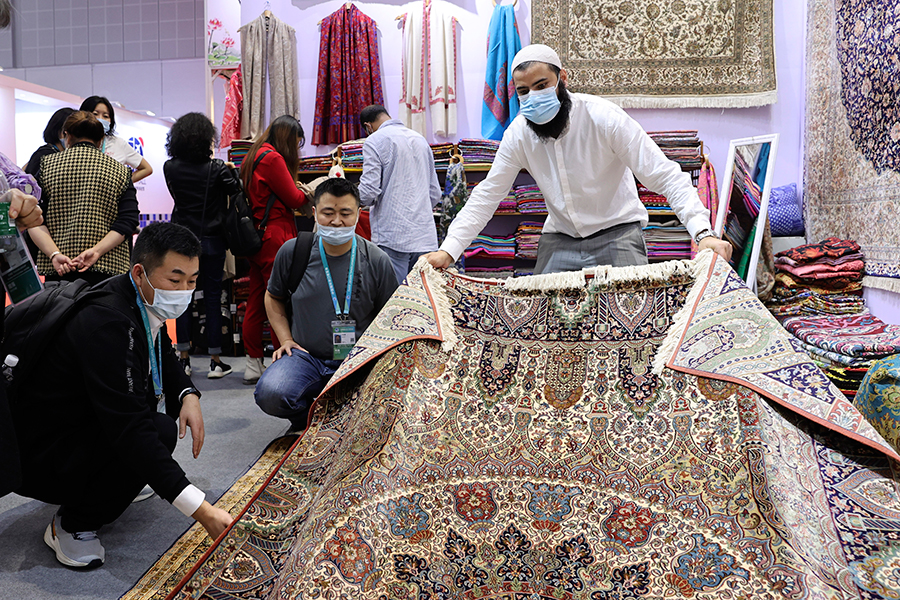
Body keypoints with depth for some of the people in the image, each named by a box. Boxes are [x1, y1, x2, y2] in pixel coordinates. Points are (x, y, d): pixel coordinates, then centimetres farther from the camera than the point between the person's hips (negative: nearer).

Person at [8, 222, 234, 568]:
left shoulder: (145, 304, -4)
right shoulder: (107, 323, -32)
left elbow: (165, 358, 16)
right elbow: (132, 431, -38)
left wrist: (188, 395, -8)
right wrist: (203, 512, -41)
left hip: (82, 420, 9)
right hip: (38, 455, -9)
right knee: (160, 432, -28)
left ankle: (108, 485, 13)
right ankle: (73, 525, -5)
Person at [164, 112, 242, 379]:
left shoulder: (170, 168, -1)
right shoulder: (216, 169, -11)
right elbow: (237, 191, -3)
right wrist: (229, 170, 14)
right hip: (212, 241, -2)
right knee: (213, 297, 4)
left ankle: (184, 359, 15)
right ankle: (215, 361, 8)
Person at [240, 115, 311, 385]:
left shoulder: (252, 156, 16)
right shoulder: (273, 158, -13)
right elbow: (293, 198, -10)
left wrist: (295, 190, 10)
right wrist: (307, 193, 9)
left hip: (255, 238, 10)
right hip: (275, 238, -10)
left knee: (256, 302, 11)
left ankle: (253, 364, 18)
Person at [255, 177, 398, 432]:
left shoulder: (377, 261, -3)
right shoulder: (292, 252, 0)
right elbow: (274, 298, 17)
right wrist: (286, 340, 4)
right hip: (304, 356, 1)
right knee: (270, 394, -29)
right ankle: (307, 417, 7)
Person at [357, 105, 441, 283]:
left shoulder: (374, 141, -3)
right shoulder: (420, 139, 18)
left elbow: (369, 192, -11)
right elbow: (435, 193, 18)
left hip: (393, 237, -6)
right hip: (426, 237, 6)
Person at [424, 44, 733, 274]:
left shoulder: (604, 117, -20)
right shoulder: (518, 134, -9)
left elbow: (666, 176, -22)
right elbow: (487, 195, -4)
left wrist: (703, 233, -34)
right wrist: (448, 250, -14)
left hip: (617, 233, -3)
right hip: (559, 239, 3)